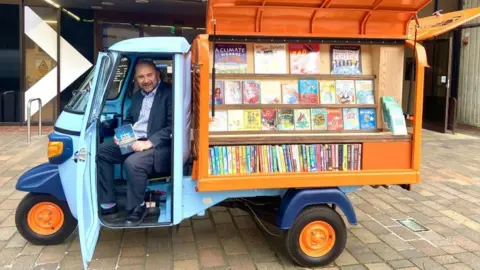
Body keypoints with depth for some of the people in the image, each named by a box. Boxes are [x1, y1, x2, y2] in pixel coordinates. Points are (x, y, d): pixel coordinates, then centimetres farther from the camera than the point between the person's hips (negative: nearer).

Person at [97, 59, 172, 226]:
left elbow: (173, 127, -17)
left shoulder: (169, 93, -9)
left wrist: (149, 143, -25)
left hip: (159, 146, -8)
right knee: (100, 152, -7)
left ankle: (137, 208, -9)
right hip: (133, 141, 8)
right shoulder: (137, 95, 17)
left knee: (132, 162, -34)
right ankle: (108, 205, -3)